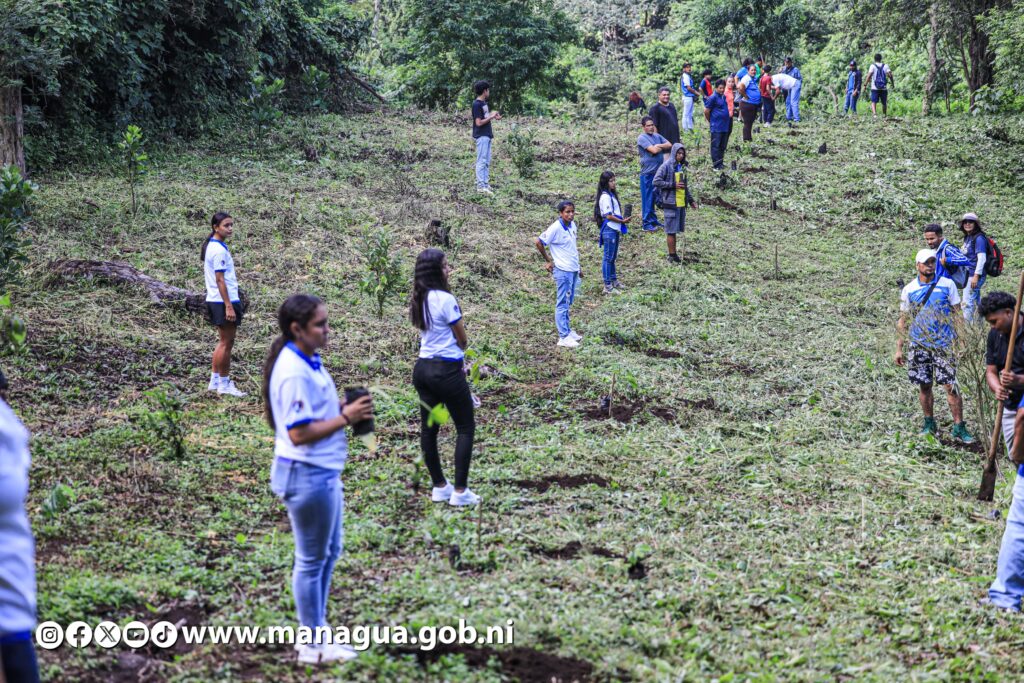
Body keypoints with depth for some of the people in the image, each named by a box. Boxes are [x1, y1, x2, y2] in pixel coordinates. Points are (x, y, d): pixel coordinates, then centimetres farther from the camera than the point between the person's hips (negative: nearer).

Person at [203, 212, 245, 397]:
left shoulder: (210, 246, 12)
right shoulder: (219, 250, -18)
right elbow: (220, 280, -21)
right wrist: (229, 306, -21)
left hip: (214, 300, 10)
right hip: (224, 301, -10)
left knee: (224, 342, 18)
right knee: (227, 343, -1)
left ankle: (215, 381, 22)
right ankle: (224, 384, 7)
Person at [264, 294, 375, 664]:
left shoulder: (308, 361, 6)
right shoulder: (294, 373, -23)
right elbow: (299, 433, -25)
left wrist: (343, 408, 2)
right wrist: (346, 418, -21)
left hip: (324, 471, 10)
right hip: (307, 474, -10)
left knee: (329, 553, 20)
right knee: (312, 560, 4)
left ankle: (318, 630, 32)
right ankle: (313, 644, 17)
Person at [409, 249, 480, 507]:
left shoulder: (418, 300, 6)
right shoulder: (445, 299, -17)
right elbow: (463, 340, -8)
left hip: (423, 367, 8)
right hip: (447, 370, -8)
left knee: (429, 428, 13)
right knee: (465, 428, 4)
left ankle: (439, 487, 24)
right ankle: (460, 492, 1)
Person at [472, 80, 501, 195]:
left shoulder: (484, 103, 13)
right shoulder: (477, 104, -15)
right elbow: (479, 122, -19)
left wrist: (493, 117, 3)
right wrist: (491, 116, -13)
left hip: (487, 135, 9)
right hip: (481, 136, -9)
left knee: (487, 161, 11)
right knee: (481, 161, -7)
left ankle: (486, 183, 16)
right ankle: (481, 186, -5)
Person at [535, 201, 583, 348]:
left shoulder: (572, 225, 6)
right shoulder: (556, 228, -17)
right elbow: (539, 242, -14)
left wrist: (578, 268, 20)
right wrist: (548, 261, -6)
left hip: (573, 270, 8)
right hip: (563, 271, -8)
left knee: (568, 303, 17)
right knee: (562, 304, -2)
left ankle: (567, 330, 28)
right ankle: (564, 337, 1)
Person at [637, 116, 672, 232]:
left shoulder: (657, 136, 12)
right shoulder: (642, 138, -11)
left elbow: (669, 145, 4)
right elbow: (654, 150, -21)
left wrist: (659, 146, -12)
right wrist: (663, 147, -2)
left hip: (658, 171, 7)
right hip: (647, 173, -7)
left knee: (654, 197, 15)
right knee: (648, 198, -2)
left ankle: (653, 220, 24)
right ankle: (647, 223, 3)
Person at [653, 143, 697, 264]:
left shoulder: (682, 166, 14)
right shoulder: (666, 166, -9)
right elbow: (656, 181, -13)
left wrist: (690, 200, 21)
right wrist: (673, 185, -16)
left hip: (682, 203, 7)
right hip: (671, 203, -7)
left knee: (676, 229, 10)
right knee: (671, 230, -3)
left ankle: (673, 254, 15)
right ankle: (672, 255, 2)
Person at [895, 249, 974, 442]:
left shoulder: (947, 285, 0)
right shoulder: (909, 290, 4)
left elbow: (957, 314, 3)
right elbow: (903, 321, 9)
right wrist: (899, 349, 6)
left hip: (944, 344, -2)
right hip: (919, 346, 2)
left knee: (952, 386, -6)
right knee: (924, 386, 8)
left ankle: (959, 428, -2)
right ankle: (929, 424, 23)